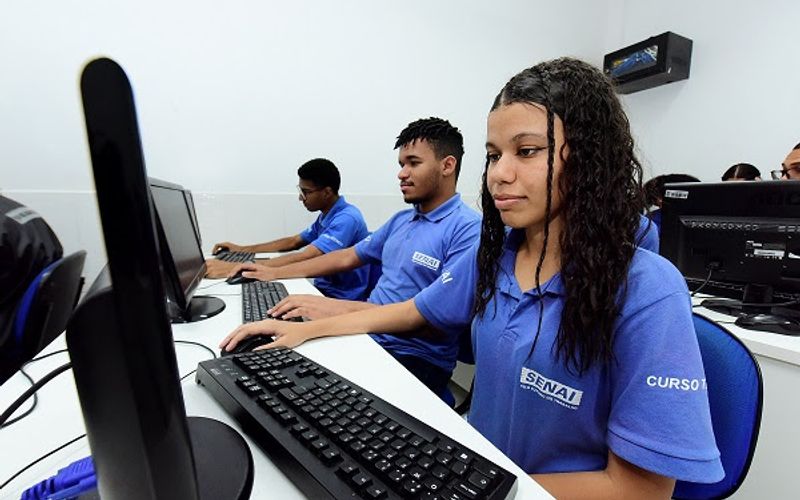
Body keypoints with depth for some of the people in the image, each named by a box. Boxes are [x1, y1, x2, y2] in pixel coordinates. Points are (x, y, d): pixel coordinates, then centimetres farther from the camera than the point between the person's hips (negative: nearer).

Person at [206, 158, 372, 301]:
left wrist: (235, 268, -34)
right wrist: (243, 250, 15)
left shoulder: (347, 219, -23)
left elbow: (303, 259, -33)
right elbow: (293, 242, 21)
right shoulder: (326, 217, 10)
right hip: (325, 289, 9)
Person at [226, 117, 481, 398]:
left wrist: (343, 309, -32)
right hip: (367, 336, 7)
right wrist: (274, 273, 18)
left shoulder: (468, 229, -15)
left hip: (416, 358, -7)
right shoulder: (401, 220, 13)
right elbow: (346, 258, 19)